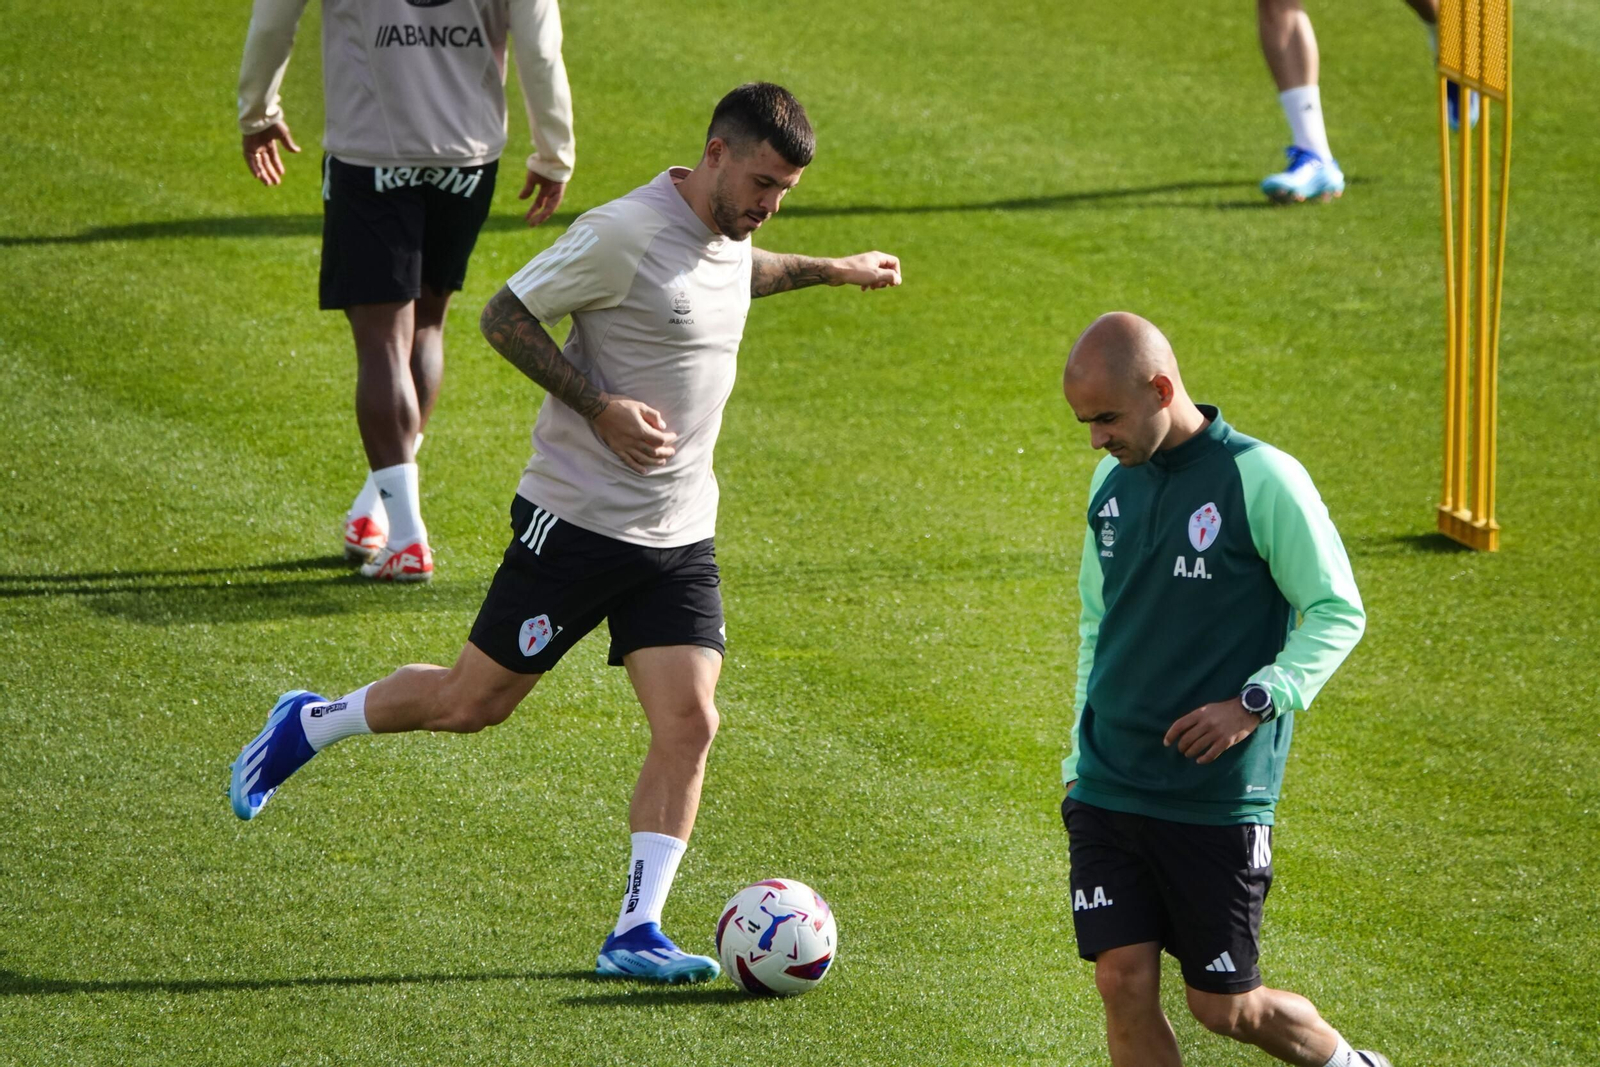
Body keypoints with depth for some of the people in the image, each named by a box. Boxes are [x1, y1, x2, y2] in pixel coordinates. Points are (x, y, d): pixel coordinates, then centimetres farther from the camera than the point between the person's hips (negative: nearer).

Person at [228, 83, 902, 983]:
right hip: (577, 524, -7)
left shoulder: (729, 234, 7)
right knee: (474, 702, 4)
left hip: (681, 537, 7)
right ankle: (312, 725, 29)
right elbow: (506, 316, -16)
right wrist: (602, 409, -23)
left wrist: (828, 271, 35)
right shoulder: (627, 233, -20)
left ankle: (636, 933, -6)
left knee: (690, 722, -8)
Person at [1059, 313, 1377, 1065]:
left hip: (1219, 798, -5)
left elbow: (1337, 613, -8)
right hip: (1108, 791, 5)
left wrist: (1256, 703, -20)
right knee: (1124, 985, -4)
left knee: (1224, 1007, 2)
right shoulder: (1113, 481, 8)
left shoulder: (1262, 480, -11)